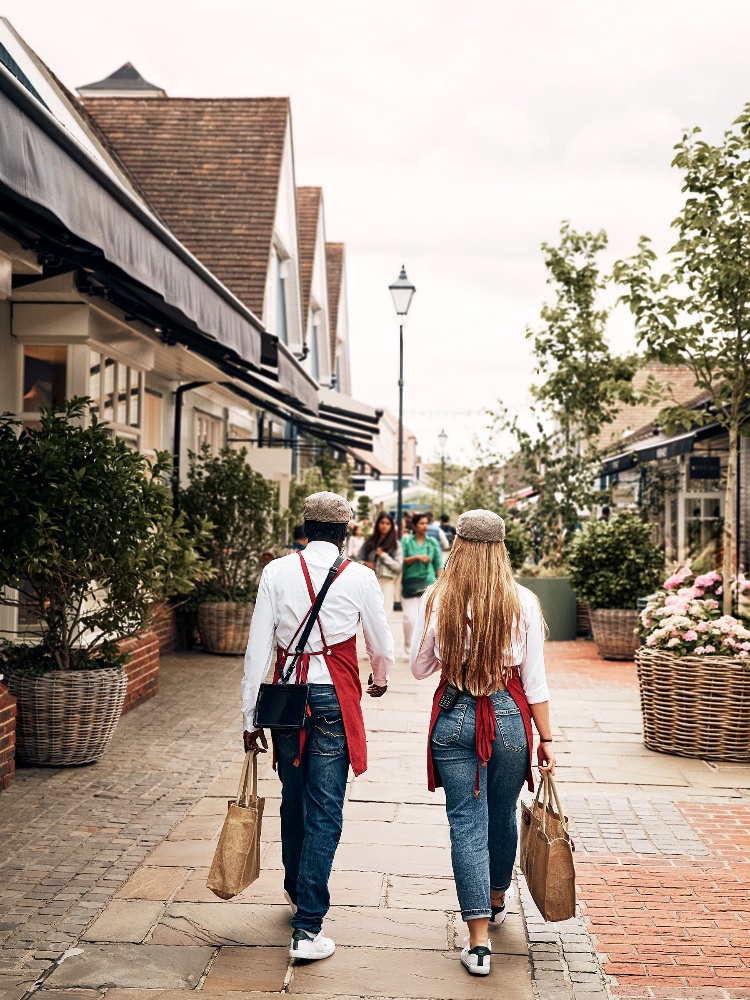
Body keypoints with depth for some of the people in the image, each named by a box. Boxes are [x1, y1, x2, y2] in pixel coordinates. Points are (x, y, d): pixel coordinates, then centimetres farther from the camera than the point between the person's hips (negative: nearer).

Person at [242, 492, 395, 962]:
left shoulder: (277, 571, -1)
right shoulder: (360, 576, -4)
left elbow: (258, 648, -3)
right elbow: (382, 644, 8)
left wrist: (250, 717, 4)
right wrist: (381, 680, 30)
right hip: (335, 698, -3)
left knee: (294, 800, 20)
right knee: (324, 811, 2)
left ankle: (297, 892, 41)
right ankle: (308, 928, 1)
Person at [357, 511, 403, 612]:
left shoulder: (395, 544, 5)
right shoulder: (369, 542, 12)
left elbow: (398, 566, 0)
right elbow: (359, 558, 14)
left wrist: (383, 555, -7)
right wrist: (365, 564, -7)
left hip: (386, 582, -2)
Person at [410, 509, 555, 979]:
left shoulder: (436, 601, -6)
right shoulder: (523, 602, -7)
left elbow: (420, 667, 4)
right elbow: (534, 679, -4)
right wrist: (546, 738, 4)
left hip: (454, 718, -1)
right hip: (509, 717, 1)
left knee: (467, 823, 4)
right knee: (503, 815, 22)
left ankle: (479, 940, 3)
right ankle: (496, 900, 45)